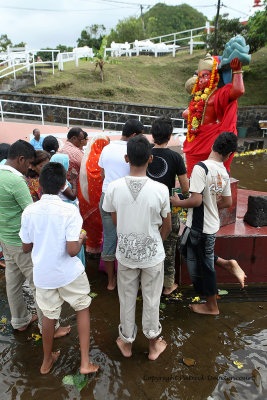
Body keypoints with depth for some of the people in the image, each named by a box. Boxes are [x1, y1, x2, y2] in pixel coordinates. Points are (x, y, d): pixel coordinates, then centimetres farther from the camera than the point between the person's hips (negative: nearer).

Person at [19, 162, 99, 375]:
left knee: (49, 315, 22)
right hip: (69, 273, -3)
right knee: (83, 308, 20)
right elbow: (72, 251, -23)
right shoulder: (70, 210, -20)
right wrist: (81, 239, -3)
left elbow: (26, 248, 0)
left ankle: (47, 361, 43)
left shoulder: (29, 211, -9)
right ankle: (85, 362, 23)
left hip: (42, 274, 3)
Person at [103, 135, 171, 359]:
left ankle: (127, 343, 41)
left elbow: (115, 221, 0)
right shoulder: (160, 190, -20)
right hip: (153, 255, -1)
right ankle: (153, 345, 39)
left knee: (127, 299, 20)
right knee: (151, 300, 18)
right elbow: (167, 227, -7)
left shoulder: (114, 188, -15)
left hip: (125, 253, 2)